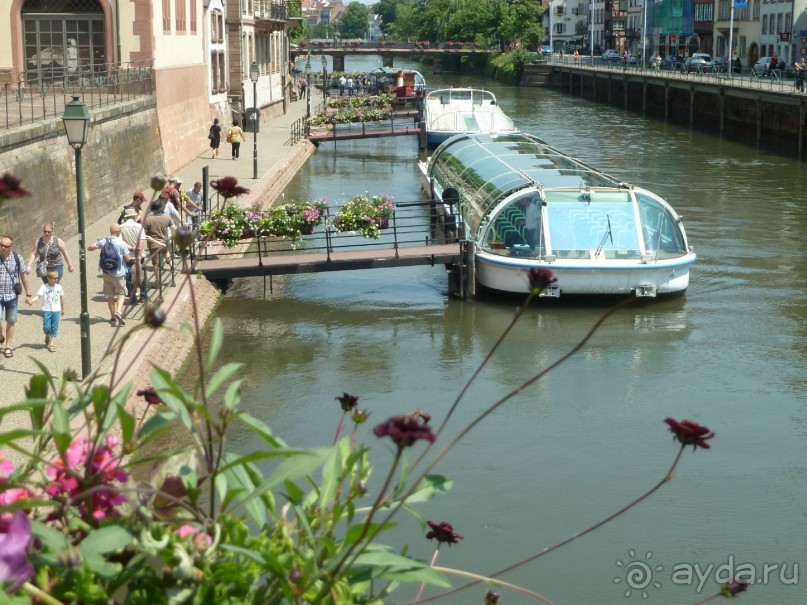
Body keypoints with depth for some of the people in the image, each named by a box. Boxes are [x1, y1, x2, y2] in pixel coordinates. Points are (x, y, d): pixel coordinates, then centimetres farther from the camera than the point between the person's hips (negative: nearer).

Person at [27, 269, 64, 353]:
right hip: (46, 310, -2)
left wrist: (62, 309, 21)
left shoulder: (59, 287, 3)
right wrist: (31, 300, -35)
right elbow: (38, 296, -16)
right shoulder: (44, 287, -6)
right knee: (46, 327, -6)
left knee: (54, 328, 1)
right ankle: (48, 336, 26)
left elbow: (61, 298, 14)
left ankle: (52, 343, 8)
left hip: (56, 310, 2)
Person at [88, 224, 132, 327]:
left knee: (110, 295, 12)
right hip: (118, 273, -3)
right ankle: (118, 311, -16)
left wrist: (97, 241, 16)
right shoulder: (121, 243, -12)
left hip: (106, 272, 3)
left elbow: (90, 247, 1)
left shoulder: (103, 241, -3)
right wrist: (133, 260, 12)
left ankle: (113, 317, 17)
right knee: (121, 293, 8)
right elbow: (128, 259, -10)